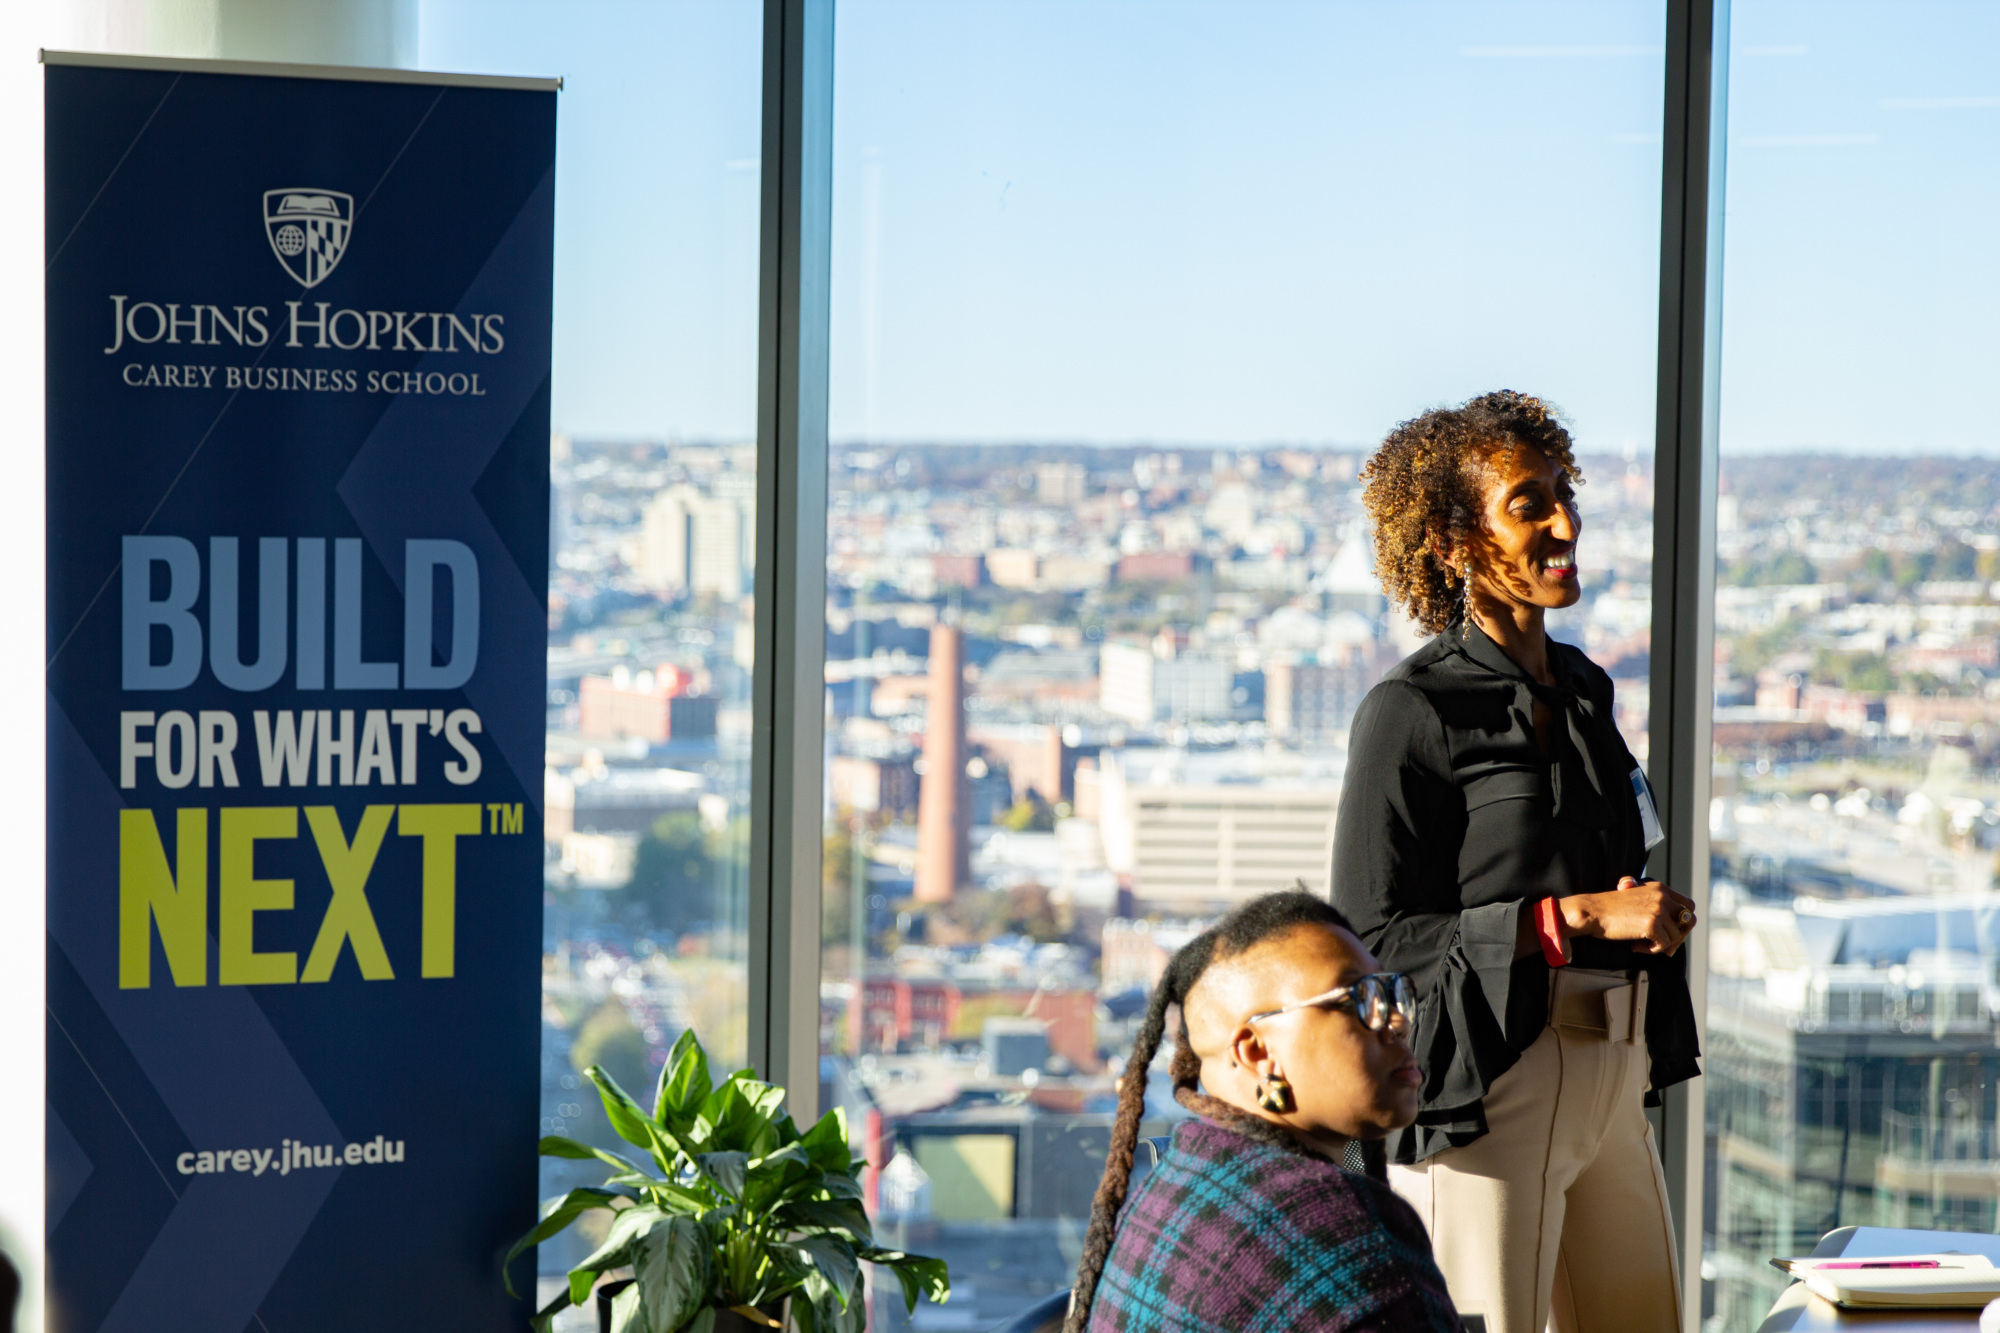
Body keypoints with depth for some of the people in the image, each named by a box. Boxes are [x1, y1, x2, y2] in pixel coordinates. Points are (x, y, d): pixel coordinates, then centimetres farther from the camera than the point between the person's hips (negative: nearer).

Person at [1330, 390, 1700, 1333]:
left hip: (1609, 1078, 8)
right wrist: (1578, 917, -17)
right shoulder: (1412, 711, -10)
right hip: (1487, 1086, -8)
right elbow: (1373, 934, -14)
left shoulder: (1584, 688, 14)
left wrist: (1646, 916, 7)